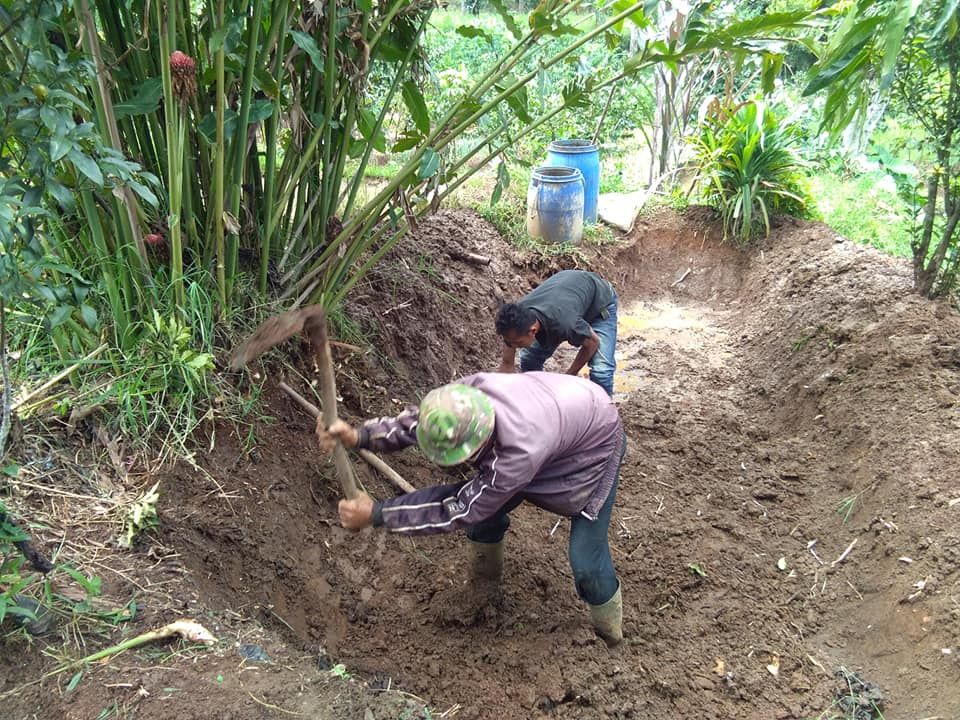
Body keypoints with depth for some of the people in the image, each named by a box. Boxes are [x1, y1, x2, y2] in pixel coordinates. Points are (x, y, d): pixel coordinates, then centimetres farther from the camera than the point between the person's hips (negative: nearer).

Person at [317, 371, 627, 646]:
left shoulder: (518, 454, -46)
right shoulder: (466, 394, -30)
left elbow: (457, 511, -34)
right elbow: (414, 419, -11)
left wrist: (377, 514, -30)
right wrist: (360, 436, -28)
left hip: (595, 443, -6)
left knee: (585, 557, -9)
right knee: (484, 503, 7)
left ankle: (608, 627, 23)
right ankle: (486, 577, 38)